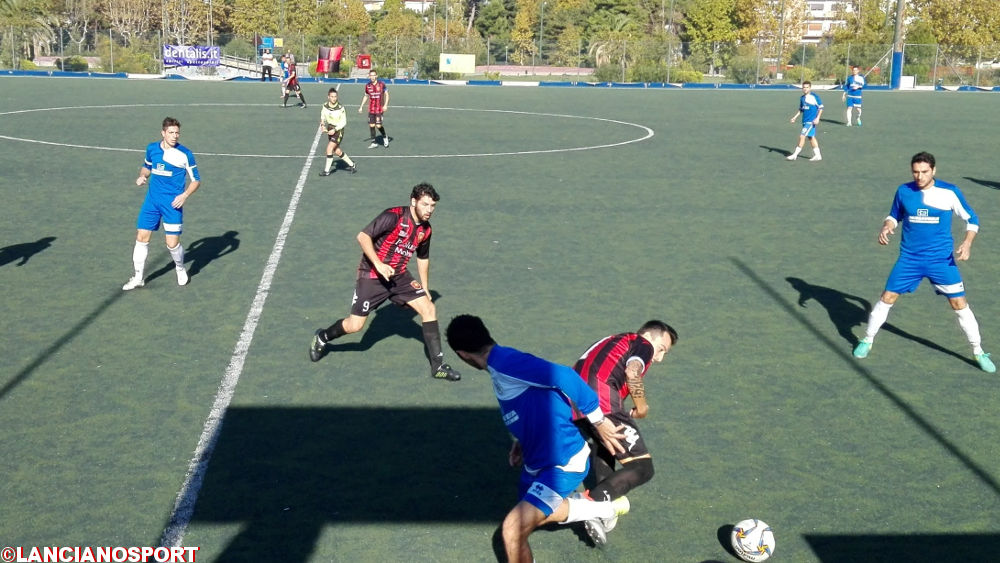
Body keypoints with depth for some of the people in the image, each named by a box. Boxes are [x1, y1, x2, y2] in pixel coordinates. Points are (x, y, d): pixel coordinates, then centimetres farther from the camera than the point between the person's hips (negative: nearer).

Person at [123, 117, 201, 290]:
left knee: (172, 243, -6)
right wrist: (142, 176, 2)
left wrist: (185, 195, -19)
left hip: (173, 204, -4)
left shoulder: (185, 154, -9)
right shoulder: (152, 148, 3)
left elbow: (196, 180, -3)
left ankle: (180, 268, 26)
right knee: (141, 238, 3)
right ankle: (138, 278, 17)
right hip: (152, 201, 4)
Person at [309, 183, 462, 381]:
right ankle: (322, 338, 30)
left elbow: (423, 258, 19)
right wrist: (378, 264, -30)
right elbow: (362, 236, -23)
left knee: (429, 308, -8)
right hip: (372, 276, -6)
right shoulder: (393, 216, -21)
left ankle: (438, 366, -2)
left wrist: (424, 287, 19)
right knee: (355, 325, -3)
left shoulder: (425, 229, 2)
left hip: (399, 276, 6)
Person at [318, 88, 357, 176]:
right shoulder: (325, 106, -5)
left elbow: (343, 122, -13)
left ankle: (327, 170, -7)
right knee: (337, 151, 14)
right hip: (330, 130, 6)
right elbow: (323, 116, 13)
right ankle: (352, 165, 32)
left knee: (329, 148, -17)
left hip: (338, 130, -6)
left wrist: (335, 130, -22)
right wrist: (322, 124, -6)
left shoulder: (340, 108, -19)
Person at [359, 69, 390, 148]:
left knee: (378, 125, -10)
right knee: (371, 125, 2)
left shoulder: (381, 84, -6)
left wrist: (385, 105, -10)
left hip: (380, 108, -4)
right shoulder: (368, 86, 4)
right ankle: (374, 142, 13)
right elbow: (366, 96, 18)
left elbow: (386, 94, 1)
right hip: (371, 109, 4)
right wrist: (361, 106, 17)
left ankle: (385, 137, 19)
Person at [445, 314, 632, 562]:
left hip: (563, 462, -10)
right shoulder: (500, 364, 5)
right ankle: (610, 508, 38)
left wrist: (598, 421, -22)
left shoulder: (502, 361, -26)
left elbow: (564, 377, -31)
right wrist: (523, 442, 19)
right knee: (539, 512, 32)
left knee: (512, 529, -18)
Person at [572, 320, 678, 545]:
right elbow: (633, 372, -10)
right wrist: (641, 406, 4)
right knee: (642, 467, -1)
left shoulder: (613, 342, 34)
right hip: (601, 406, -8)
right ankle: (594, 503, -18)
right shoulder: (643, 345, 11)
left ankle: (605, 503, 25)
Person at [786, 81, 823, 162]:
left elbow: (821, 108, -7)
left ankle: (795, 154, -4)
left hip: (811, 121, -8)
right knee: (811, 137, 12)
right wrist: (795, 117, 11)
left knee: (802, 136, -10)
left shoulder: (814, 97, -10)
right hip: (805, 121, 8)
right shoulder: (802, 98, 10)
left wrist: (817, 118, -15)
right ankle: (817, 155, 19)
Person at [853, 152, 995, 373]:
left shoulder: (950, 192, -10)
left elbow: (972, 219, 1)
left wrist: (967, 243, -16)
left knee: (960, 303, -2)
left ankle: (979, 352, 13)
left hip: (942, 259, -2)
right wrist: (886, 227, -8)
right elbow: (895, 216, 15)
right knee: (887, 298, 1)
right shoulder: (904, 191, -3)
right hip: (909, 258, 2)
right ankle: (867, 341, 20)